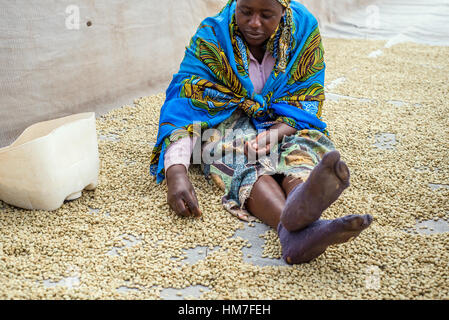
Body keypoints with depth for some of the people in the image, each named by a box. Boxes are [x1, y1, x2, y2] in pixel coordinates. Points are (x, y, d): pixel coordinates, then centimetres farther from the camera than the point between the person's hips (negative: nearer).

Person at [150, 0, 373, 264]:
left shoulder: (304, 29, -8)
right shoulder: (211, 38, -14)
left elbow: (308, 100, -7)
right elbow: (184, 105, -23)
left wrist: (274, 133, -29)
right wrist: (176, 173, -40)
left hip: (284, 123, 2)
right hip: (226, 121, -2)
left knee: (301, 146, -33)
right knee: (244, 159, -36)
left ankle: (301, 204, -67)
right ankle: (291, 226, -65)